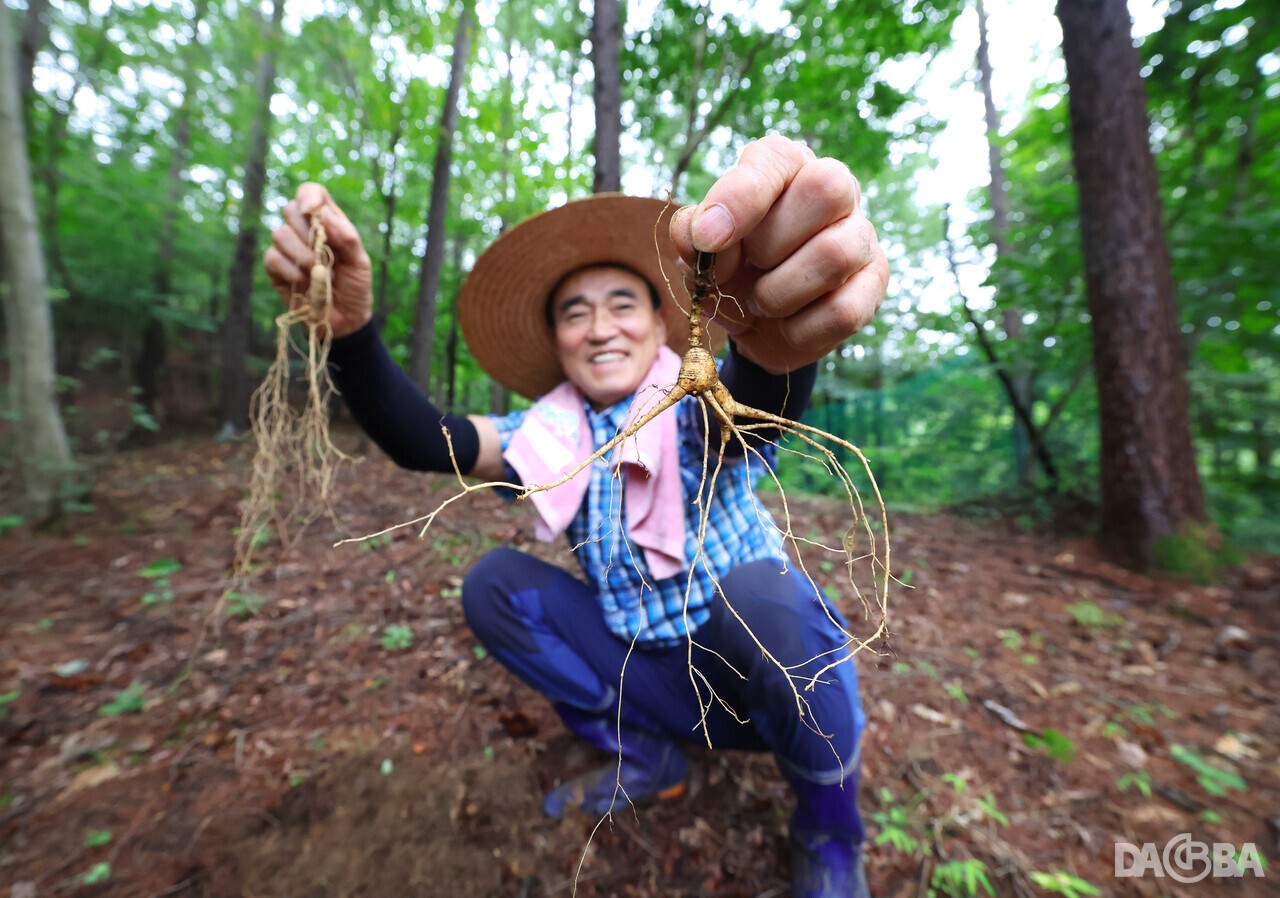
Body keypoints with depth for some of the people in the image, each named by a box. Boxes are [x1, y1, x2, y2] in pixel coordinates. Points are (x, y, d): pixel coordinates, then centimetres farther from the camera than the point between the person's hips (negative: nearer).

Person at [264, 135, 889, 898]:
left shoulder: (697, 410, -15)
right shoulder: (554, 438, -5)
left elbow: (760, 398, -39)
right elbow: (425, 440, -19)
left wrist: (780, 340, -62)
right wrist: (348, 332, -37)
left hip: (765, 669, -2)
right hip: (654, 680, 3)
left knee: (757, 592, -35)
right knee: (495, 585, -9)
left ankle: (831, 831, -2)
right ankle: (646, 759, 6)